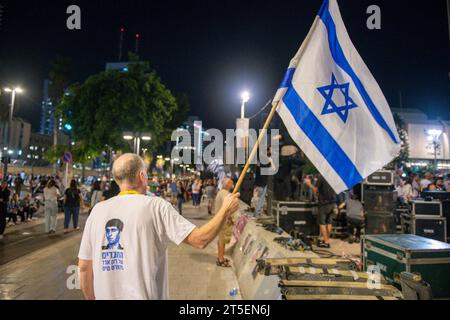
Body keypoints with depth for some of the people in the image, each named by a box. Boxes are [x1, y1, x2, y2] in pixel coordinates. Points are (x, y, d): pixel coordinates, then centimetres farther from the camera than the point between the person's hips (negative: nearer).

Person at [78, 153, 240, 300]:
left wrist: (91, 298, 17)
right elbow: (199, 240, -18)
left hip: (105, 296, 4)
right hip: (144, 296, -4)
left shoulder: (98, 210, -3)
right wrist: (226, 210, -5)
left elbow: (84, 266, 2)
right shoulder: (156, 205, -14)